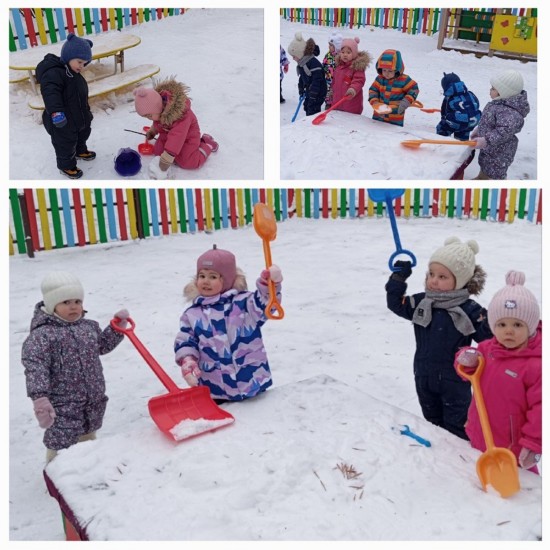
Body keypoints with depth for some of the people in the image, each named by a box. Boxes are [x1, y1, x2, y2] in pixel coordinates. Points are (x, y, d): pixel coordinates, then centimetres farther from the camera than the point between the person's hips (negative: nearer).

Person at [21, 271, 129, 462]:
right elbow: (34, 367, -25)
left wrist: (117, 327, 14)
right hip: (62, 407, -7)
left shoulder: (89, 326, 6)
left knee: (88, 441, 24)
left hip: (93, 402, 7)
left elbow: (103, 345, 24)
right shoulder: (41, 335, -17)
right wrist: (40, 398, -33)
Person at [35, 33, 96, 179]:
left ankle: (80, 151, 57)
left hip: (79, 118, 10)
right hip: (62, 123, -10)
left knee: (82, 135, 31)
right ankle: (66, 166, 28)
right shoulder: (53, 73, -26)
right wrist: (56, 111, -52)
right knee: (66, 145, 7)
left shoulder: (74, 75, 7)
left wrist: (87, 112, 28)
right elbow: (51, 93, -41)